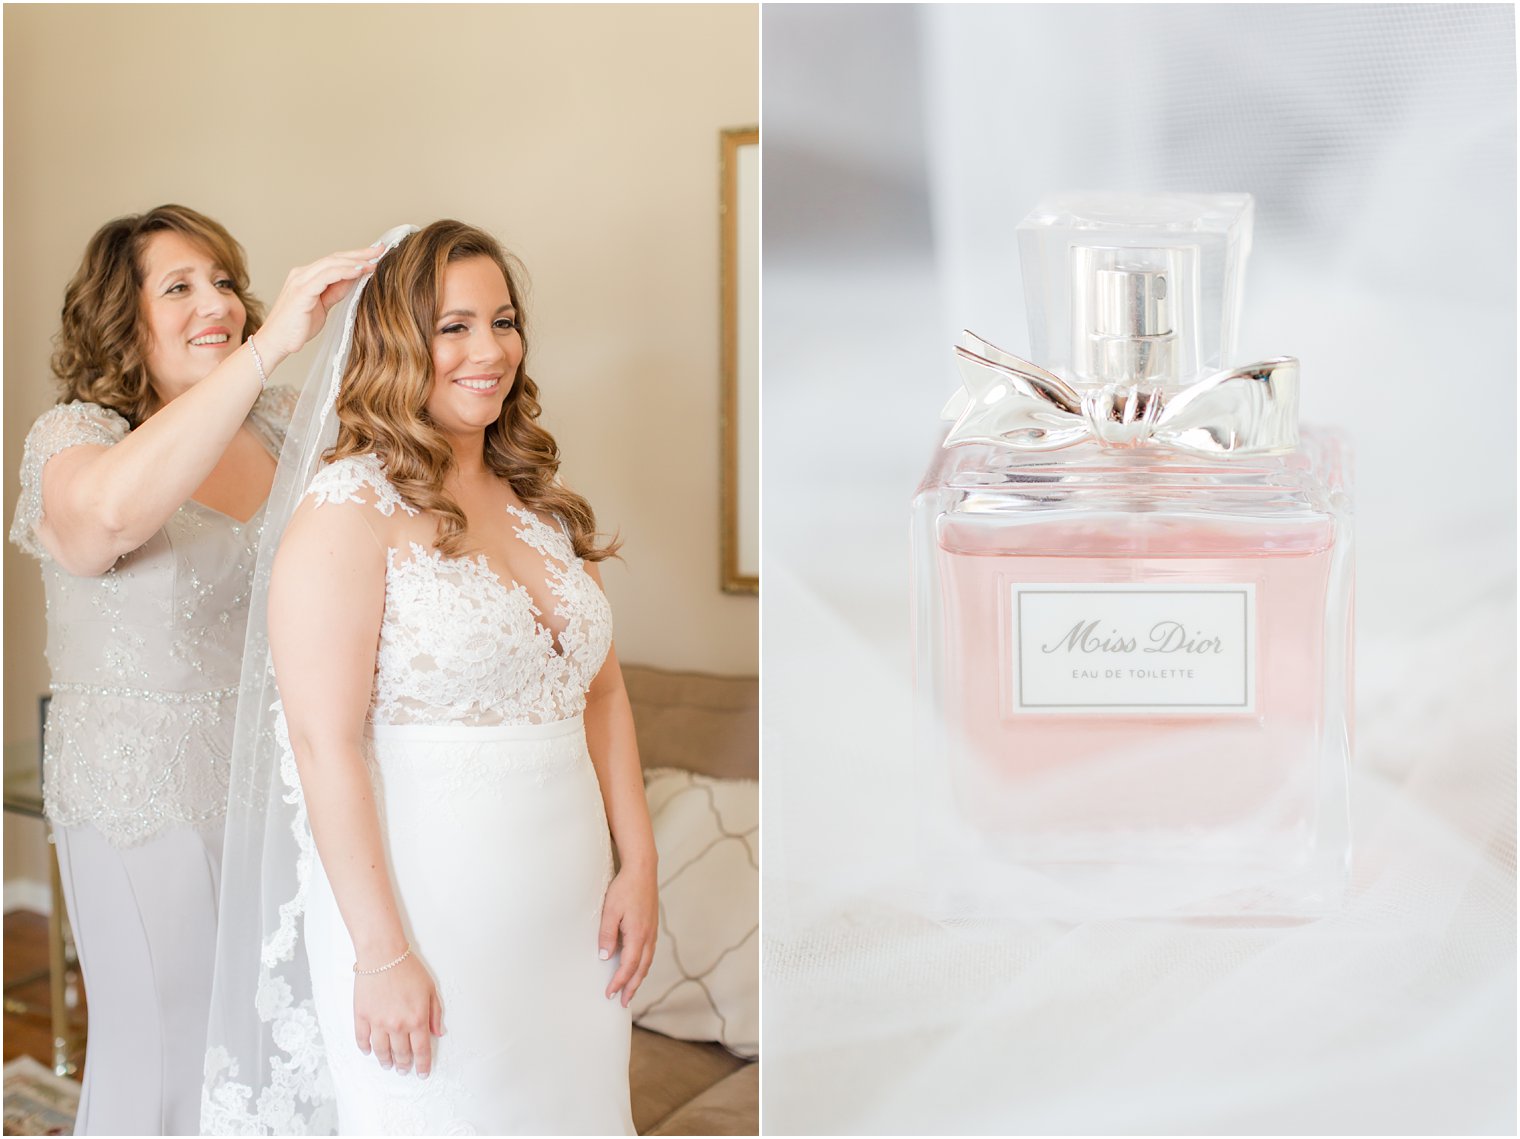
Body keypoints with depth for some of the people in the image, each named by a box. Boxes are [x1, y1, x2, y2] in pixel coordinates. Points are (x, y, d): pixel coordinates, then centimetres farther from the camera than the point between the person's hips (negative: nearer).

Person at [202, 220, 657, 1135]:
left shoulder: (544, 504, 10)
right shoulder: (352, 509, -11)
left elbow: (603, 694, 11)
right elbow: (325, 741, -17)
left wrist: (638, 863, 3)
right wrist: (382, 952, -18)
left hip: (569, 907, 6)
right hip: (425, 908, -6)